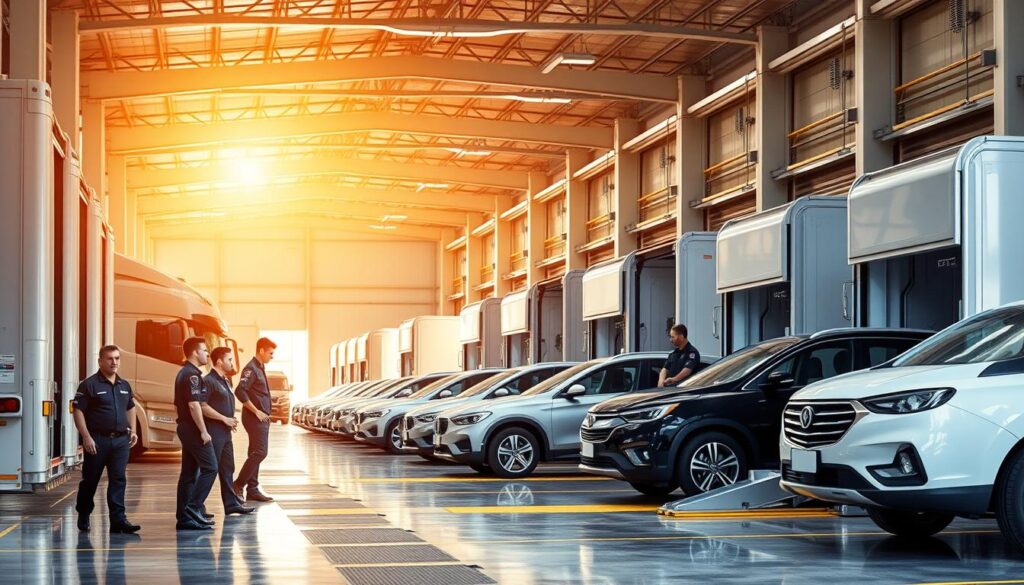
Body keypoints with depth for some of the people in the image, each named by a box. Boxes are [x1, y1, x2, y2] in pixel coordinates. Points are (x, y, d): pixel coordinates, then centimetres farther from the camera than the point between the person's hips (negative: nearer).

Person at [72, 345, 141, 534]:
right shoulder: (89, 384, -6)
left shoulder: (125, 385, 13)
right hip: (97, 439, -5)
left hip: (121, 439, 5)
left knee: (119, 480, -1)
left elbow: (130, 408, 26)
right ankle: (83, 516, 23)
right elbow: (78, 411, -10)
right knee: (90, 480, 6)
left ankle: (118, 519, -3)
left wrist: (132, 430, 14)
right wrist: (86, 437, -17)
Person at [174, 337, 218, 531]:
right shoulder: (192, 375, -15)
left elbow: (178, 405, 23)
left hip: (184, 427, 10)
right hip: (193, 428, -10)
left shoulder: (183, 373, 17)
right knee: (209, 468, -9)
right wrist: (203, 431, -20)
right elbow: (194, 405, -23)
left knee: (189, 473, 10)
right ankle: (193, 508, -14)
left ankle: (185, 517, 10)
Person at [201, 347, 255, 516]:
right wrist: (225, 419, -19)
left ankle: (231, 503, 18)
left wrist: (231, 421, 11)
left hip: (225, 432, 10)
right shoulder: (208, 381, -13)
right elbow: (203, 406, -22)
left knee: (227, 469, 13)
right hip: (213, 431, -10)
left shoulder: (225, 381, 17)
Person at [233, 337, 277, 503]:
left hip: (262, 418, 10)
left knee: (255, 454, 10)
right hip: (255, 419, -10)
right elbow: (240, 391, -23)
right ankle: (238, 485, -7)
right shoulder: (251, 368, -13)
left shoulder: (260, 368, 17)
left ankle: (252, 489, 13)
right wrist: (256, 411, -20)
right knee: (259, 452, -13)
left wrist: (266, 415, 16)